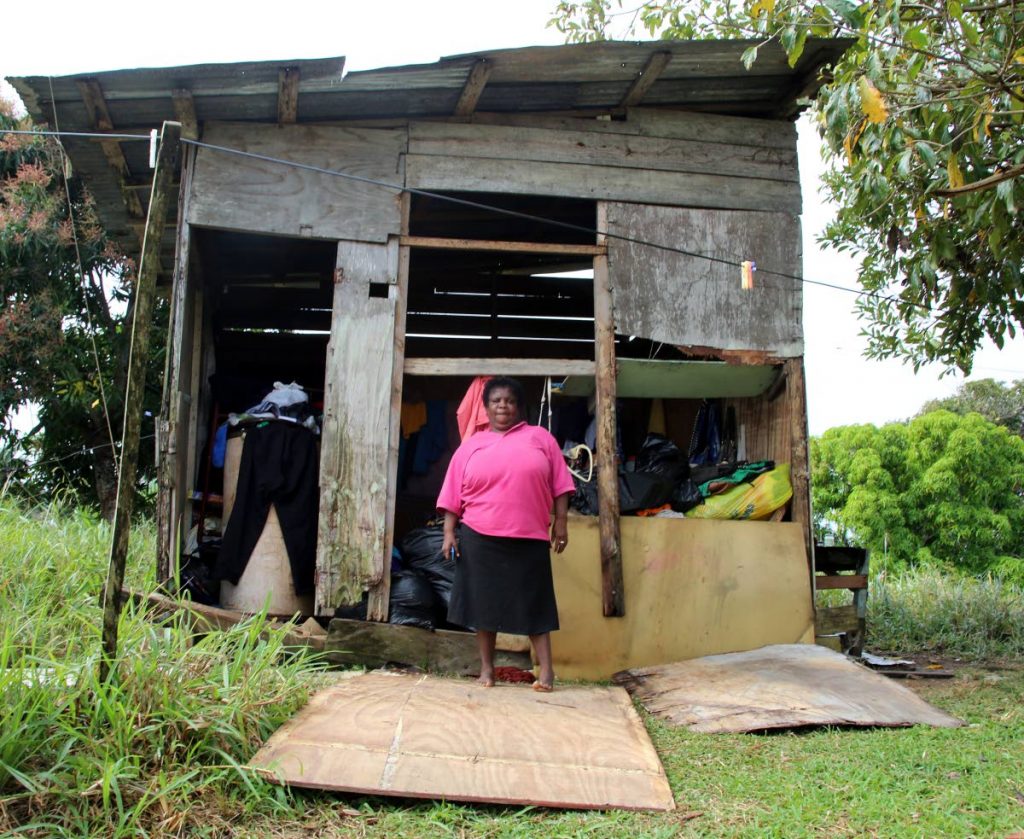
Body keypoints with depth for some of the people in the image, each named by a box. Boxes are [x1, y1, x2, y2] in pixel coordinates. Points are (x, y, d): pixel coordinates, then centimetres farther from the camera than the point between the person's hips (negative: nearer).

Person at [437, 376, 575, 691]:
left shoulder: (540, 437, 8)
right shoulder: (470, 445, 10)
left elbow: (559, 485, 6)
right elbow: (453, 495, 8)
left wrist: (561, 522, -1)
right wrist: (449, 533, 1)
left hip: (529, 538, -1)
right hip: (480, 538, 1)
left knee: (534, 602, 3)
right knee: (484, 601, 6)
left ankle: (546, 668, 7)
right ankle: (487, 668, 16)